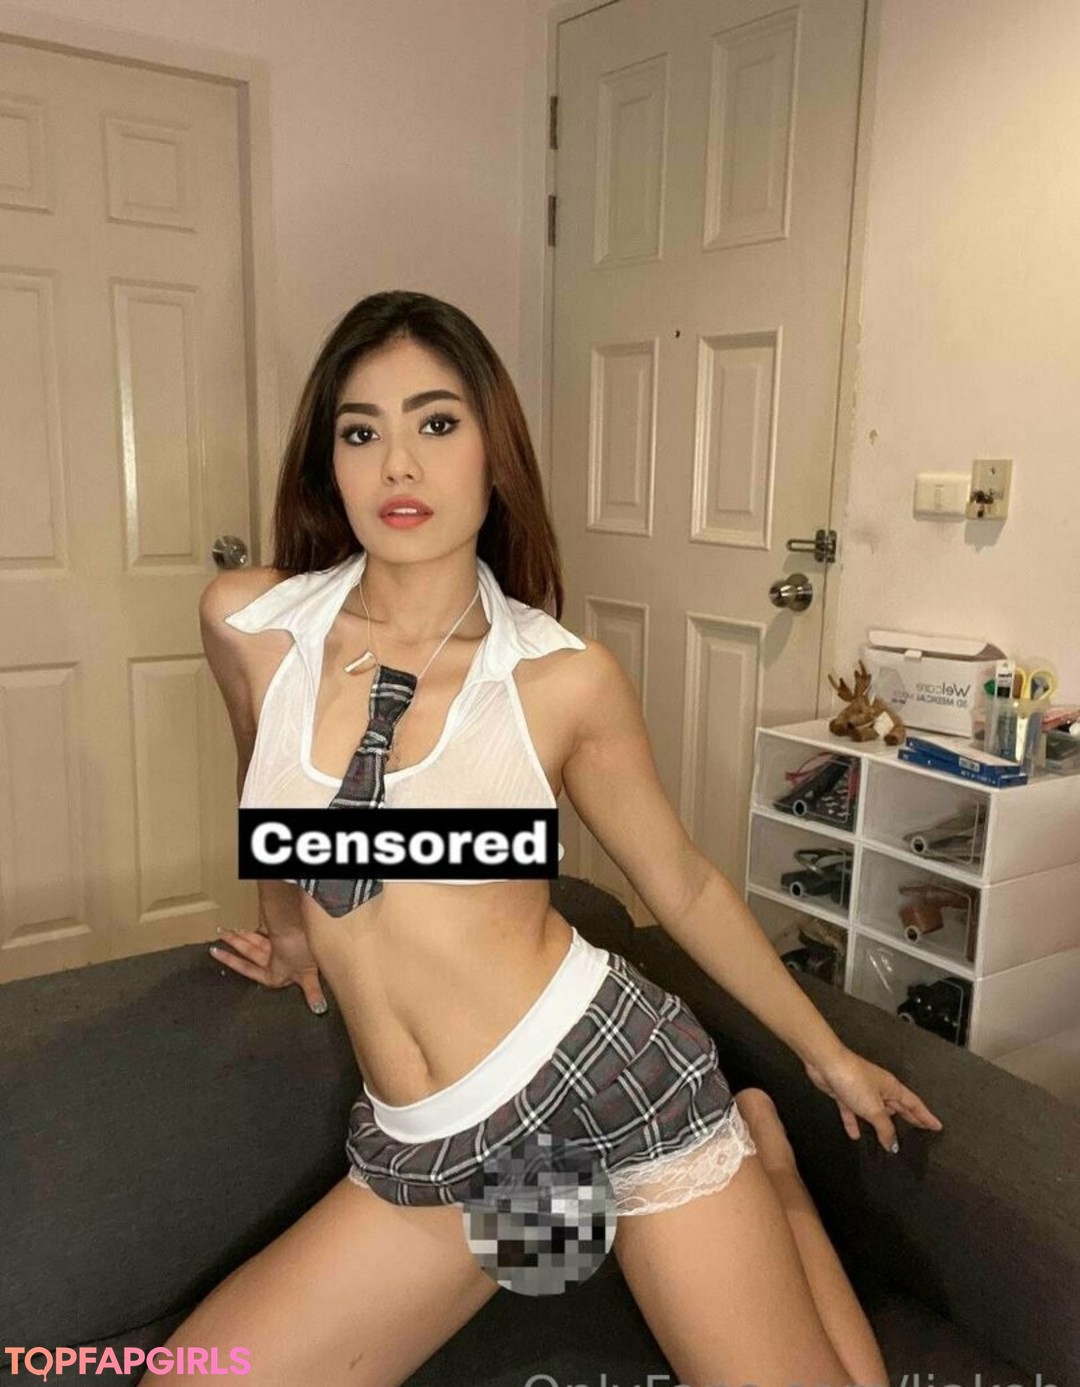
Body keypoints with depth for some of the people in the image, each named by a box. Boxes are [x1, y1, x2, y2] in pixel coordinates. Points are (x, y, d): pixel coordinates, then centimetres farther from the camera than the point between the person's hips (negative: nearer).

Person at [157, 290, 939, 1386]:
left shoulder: (563, 677, -8)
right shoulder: (248, 624, -3)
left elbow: (683, 886, 6)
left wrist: (827, 1053, 15)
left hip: (611, 1072, -3)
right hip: (425, 1158, 4)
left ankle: (755, 1153, 26)